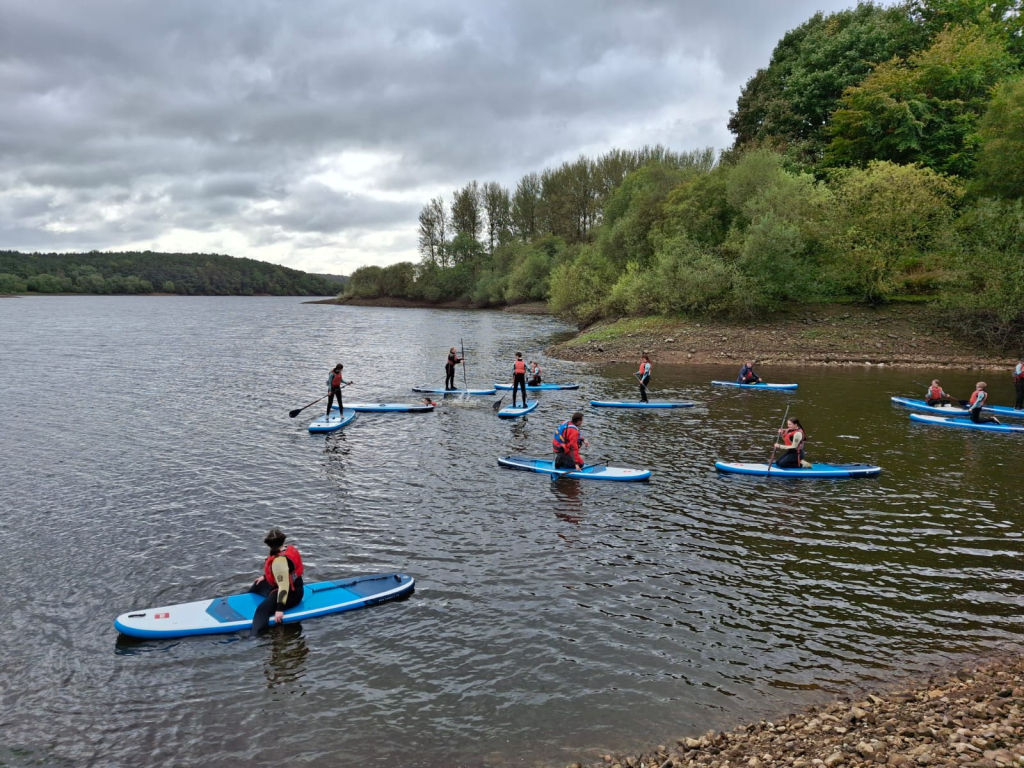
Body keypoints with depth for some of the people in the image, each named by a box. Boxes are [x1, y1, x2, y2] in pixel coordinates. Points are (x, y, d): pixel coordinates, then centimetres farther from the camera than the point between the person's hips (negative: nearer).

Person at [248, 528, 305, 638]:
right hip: (294, 587, 11)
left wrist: (280, 609, -33)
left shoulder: (279, 561, -29)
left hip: (291, 594, -11)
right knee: (258, 586, 32)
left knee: (262, 609, -36)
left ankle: (252, 637, -58)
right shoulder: (290, 549, -1)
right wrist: (265, 577, 30)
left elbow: (284, 586, -33)